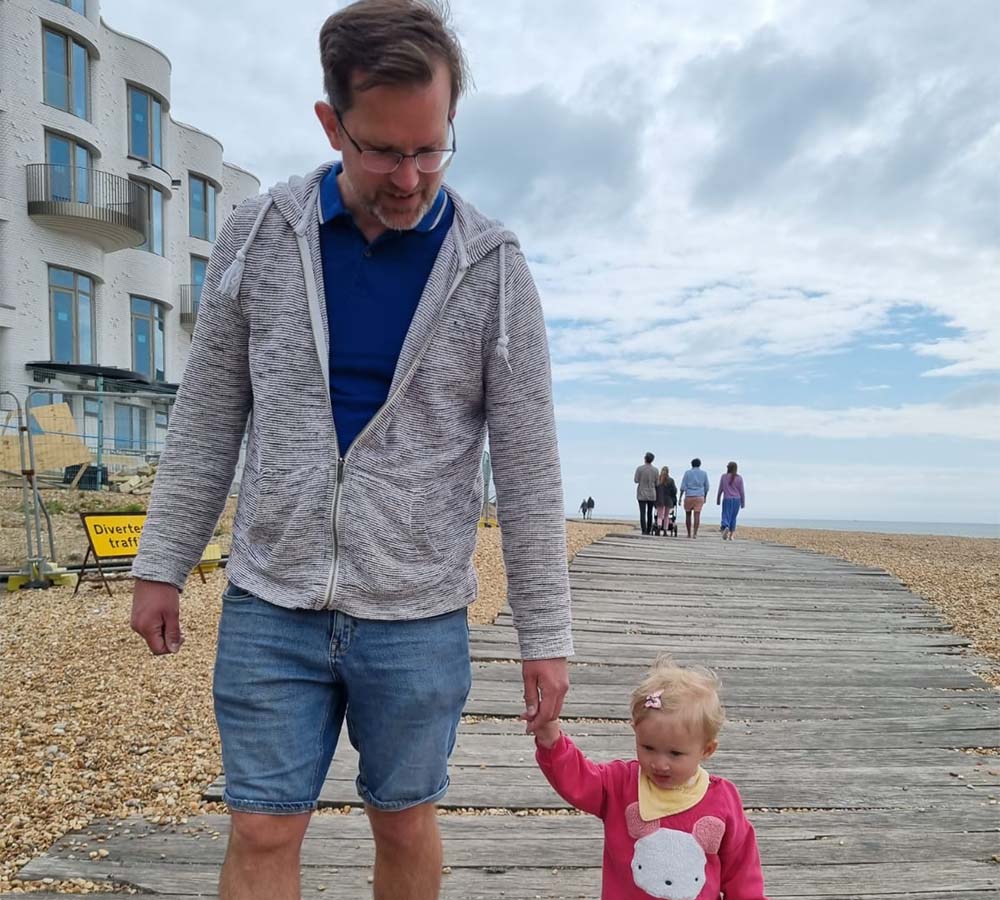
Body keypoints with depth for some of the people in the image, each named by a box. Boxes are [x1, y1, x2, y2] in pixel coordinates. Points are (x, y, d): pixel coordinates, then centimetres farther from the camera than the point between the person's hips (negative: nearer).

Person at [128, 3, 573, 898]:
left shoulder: (492, 268, -6)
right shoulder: (258, 235, -1)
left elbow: (528, 466, -4)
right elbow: (209, 415, 6)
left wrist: (546, 631, -3)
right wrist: (163, 564, 6)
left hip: (418, 615, -1)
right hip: (271, 601, 2)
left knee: (405, 825, 15)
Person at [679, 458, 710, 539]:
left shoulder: (687, 473, 1)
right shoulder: (704, 473, 6)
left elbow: (683, 486, -5)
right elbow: (706, 487, 9)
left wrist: (680, 497, -2)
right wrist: (705, 497, 20)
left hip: (689, 496, -1)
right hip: (699, 497, 1)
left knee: (688, 515, 11)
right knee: (697, 515, -5)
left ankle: (689, 534, 15)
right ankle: (695, 533, -15)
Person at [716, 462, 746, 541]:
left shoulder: (724, 477, -1)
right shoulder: (739, 478, -1)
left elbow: (720, 489, 3)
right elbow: (742, 491, 0)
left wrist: (718, 500, 14)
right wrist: (743, 503, 6)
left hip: (727, 500, -1)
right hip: (736, 500, 1)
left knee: (726, 516, -2)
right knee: (733, 518, 12)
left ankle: (725, 527, -33)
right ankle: (731, 535, 11)